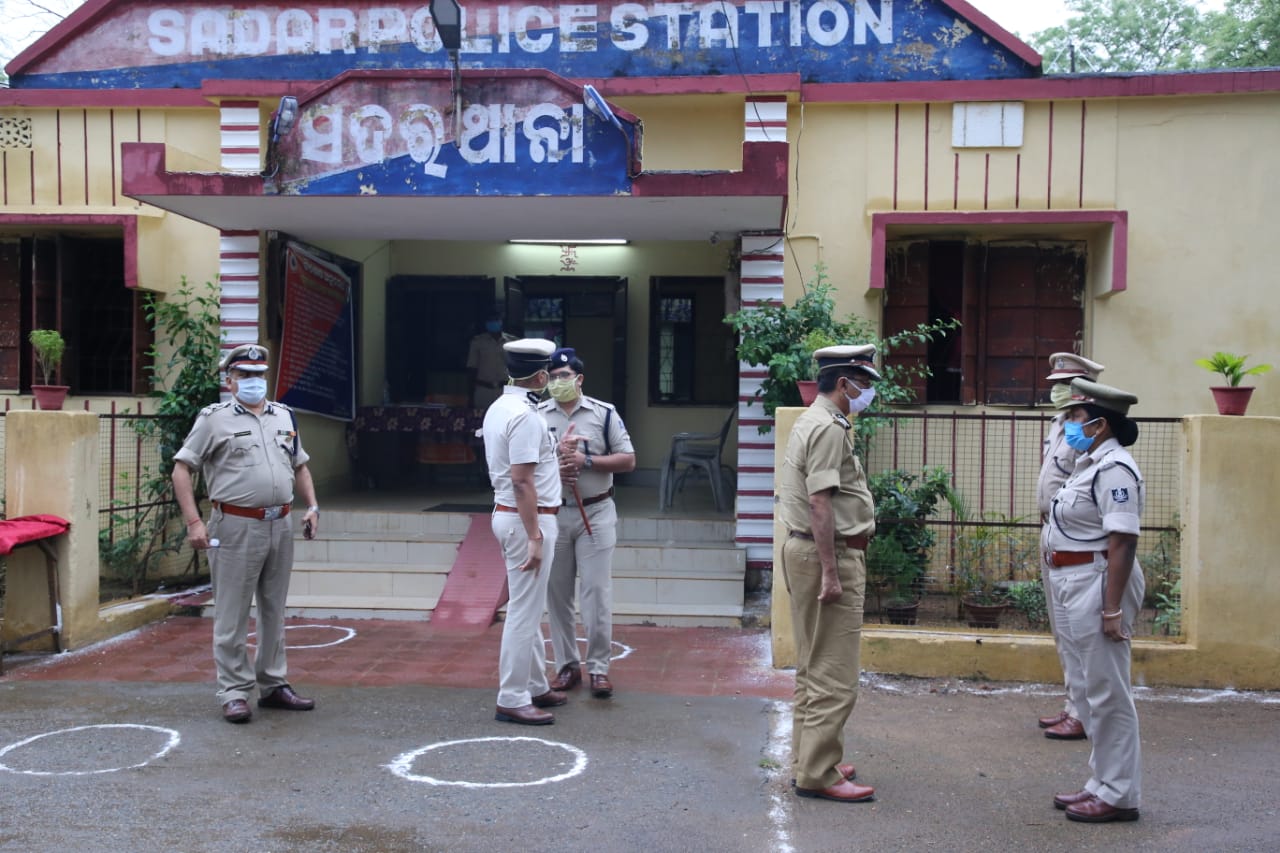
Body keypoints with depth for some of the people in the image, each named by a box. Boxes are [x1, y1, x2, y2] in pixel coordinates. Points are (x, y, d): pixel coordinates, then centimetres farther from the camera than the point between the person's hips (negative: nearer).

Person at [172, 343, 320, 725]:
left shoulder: (284, 416, 15)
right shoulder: (215, 419, -2)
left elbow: (300, 466, 23)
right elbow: (181, 469, -5)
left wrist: (312, 506, 10)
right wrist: (194, 522, -13)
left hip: (280, 525, 6)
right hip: (237, 526, -5)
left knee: (274, 611, 13)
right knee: (232, 615, 0)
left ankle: (273, 685, 24)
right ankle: (234, 693, 8)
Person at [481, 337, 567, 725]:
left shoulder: (499, 408, 11)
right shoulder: (525, 416, -19)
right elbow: (522, 480, -24)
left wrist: (554, 463, 31)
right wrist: (534, 537, -24)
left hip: (507, 513, 10)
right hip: (527, 518, -10)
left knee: (529, 608, 19)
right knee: (524, 610, -4)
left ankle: (535, 686, 30)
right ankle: (512, 700, 3)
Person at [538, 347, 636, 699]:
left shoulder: (604, 413, 1)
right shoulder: (537, 416, 4)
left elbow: (628, 460, -1)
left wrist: (586, 460, -13)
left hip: (596, 513, -2)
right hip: (552, 514, 2)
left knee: (597, 591, -3)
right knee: (557, 592, 7)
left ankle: (599, 667, 6)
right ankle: (567, 665, 18)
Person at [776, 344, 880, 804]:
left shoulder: (812, 421, 18)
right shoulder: (829, 428, -15)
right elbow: (820, 502, -22)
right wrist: (831, 572, -24)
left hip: (805, 549, 11)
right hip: (829, 554, -11)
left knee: (814, 667, 17)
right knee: (834, 677, -6)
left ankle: (809, 760, 26)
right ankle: (817, 774, 0)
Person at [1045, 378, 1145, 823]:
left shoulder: (1114, 468, -18)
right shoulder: (1091, 464, 14)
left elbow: (1122, 542, -23)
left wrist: (1112, 609, -25)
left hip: (1100, 583, -11)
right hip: (1076, 585, 11)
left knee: (1107, 693, 0)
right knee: (1087, 692, 17)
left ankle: (1119, 795, 12)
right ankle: (1103, 783, 29)